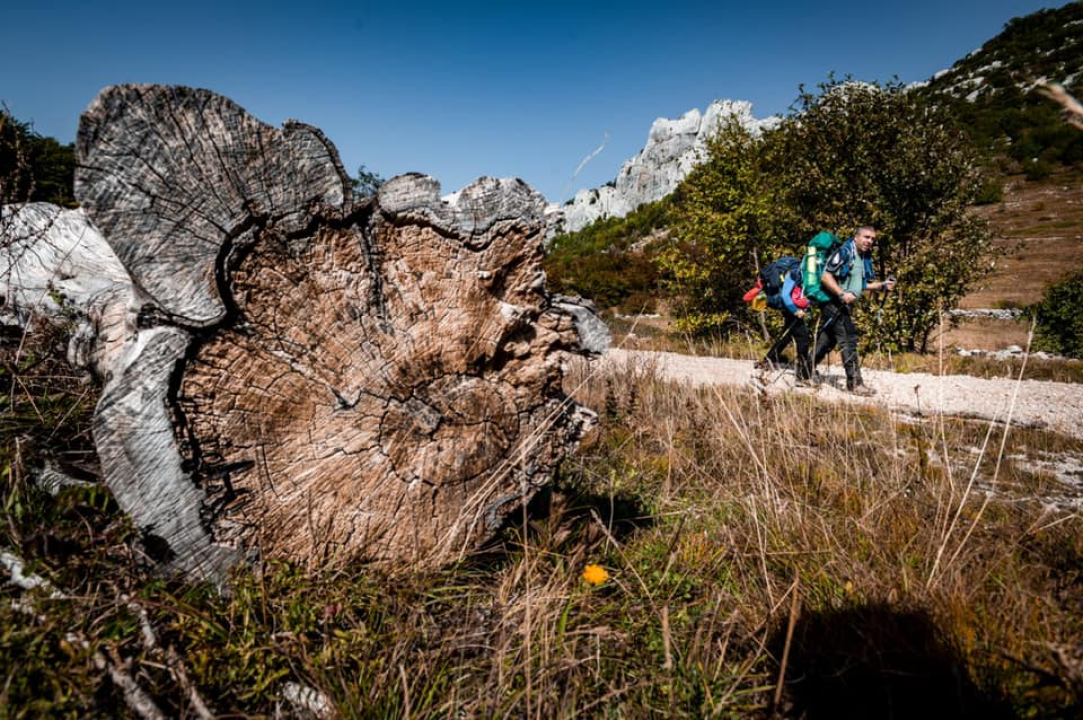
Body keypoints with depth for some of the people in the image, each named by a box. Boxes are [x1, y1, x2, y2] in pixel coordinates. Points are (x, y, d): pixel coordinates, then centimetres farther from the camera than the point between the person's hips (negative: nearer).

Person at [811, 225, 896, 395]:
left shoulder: (865, 258, 15)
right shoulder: (844, 252, -12)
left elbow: (863, 284, 20)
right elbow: (825, 276, -19)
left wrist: (883, 285, 3)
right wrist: (842, 294, -28)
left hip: (843, 305, 9)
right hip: (833, 302, -9)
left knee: (828, 341, 13)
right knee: (848, 340, -11)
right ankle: (855, 383, -9)